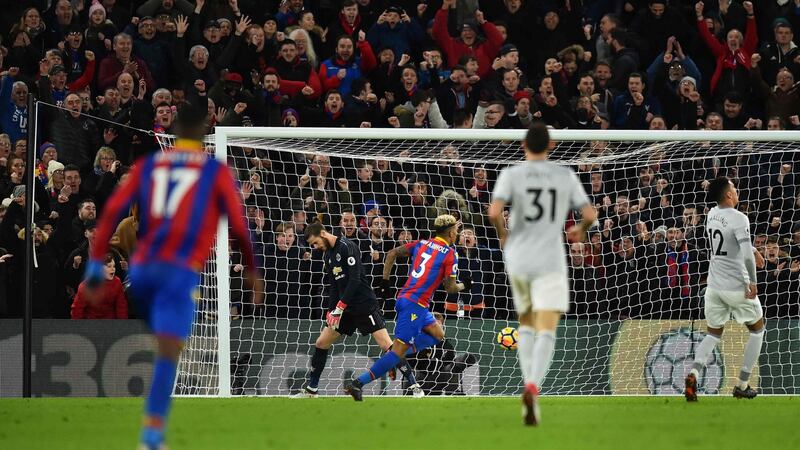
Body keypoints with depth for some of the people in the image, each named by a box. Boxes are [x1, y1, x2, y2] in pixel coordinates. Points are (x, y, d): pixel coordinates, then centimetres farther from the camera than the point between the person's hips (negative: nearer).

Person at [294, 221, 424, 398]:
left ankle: (414, 386, -10)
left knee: (387, 345, -14)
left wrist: (339, 308, -21)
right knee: (321, 343, 8)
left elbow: (355, 280, -21)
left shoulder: (347, 247, -15)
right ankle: (311, 390, 19)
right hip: (344, 308, 9)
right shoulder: (328, 254, 12)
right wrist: (331, 311, 8)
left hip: (365, 305, -9)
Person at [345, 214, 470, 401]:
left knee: (438, 334, 23)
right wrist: (464, 285, 15)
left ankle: (399, 355, 6)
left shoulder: (422, 244, 14)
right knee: (399, 350, -10)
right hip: (415, 304, -8)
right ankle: (357, 383, -18)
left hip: (404, 298, 8)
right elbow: (450, 288, -6)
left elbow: (392, 253, 10)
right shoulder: (450, 253, -5)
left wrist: (385, 281, 12)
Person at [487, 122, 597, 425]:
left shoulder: (511, 175, -2)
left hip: (517, 260, 2)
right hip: (550, 263, -1)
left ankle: (530, 389, 10)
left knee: (527, 324, 22)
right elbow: (591, 214, 0)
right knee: (546, 332, -9)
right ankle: (532, 387, -35)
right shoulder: (565, 176, 1)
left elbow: (494, 211, -17)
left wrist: (502, 234, 4)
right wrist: (581, 230, 23)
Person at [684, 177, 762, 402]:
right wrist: (752, 282, -14)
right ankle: (742, 385, 15)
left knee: (714, 333, 18)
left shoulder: (712, 214, 6)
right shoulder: (739, 218, -16)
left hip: (714, 286, 6)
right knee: (757, 328, 17)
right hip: (737, 288, -6)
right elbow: (747, 255, -25)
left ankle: (694, 373, -11)